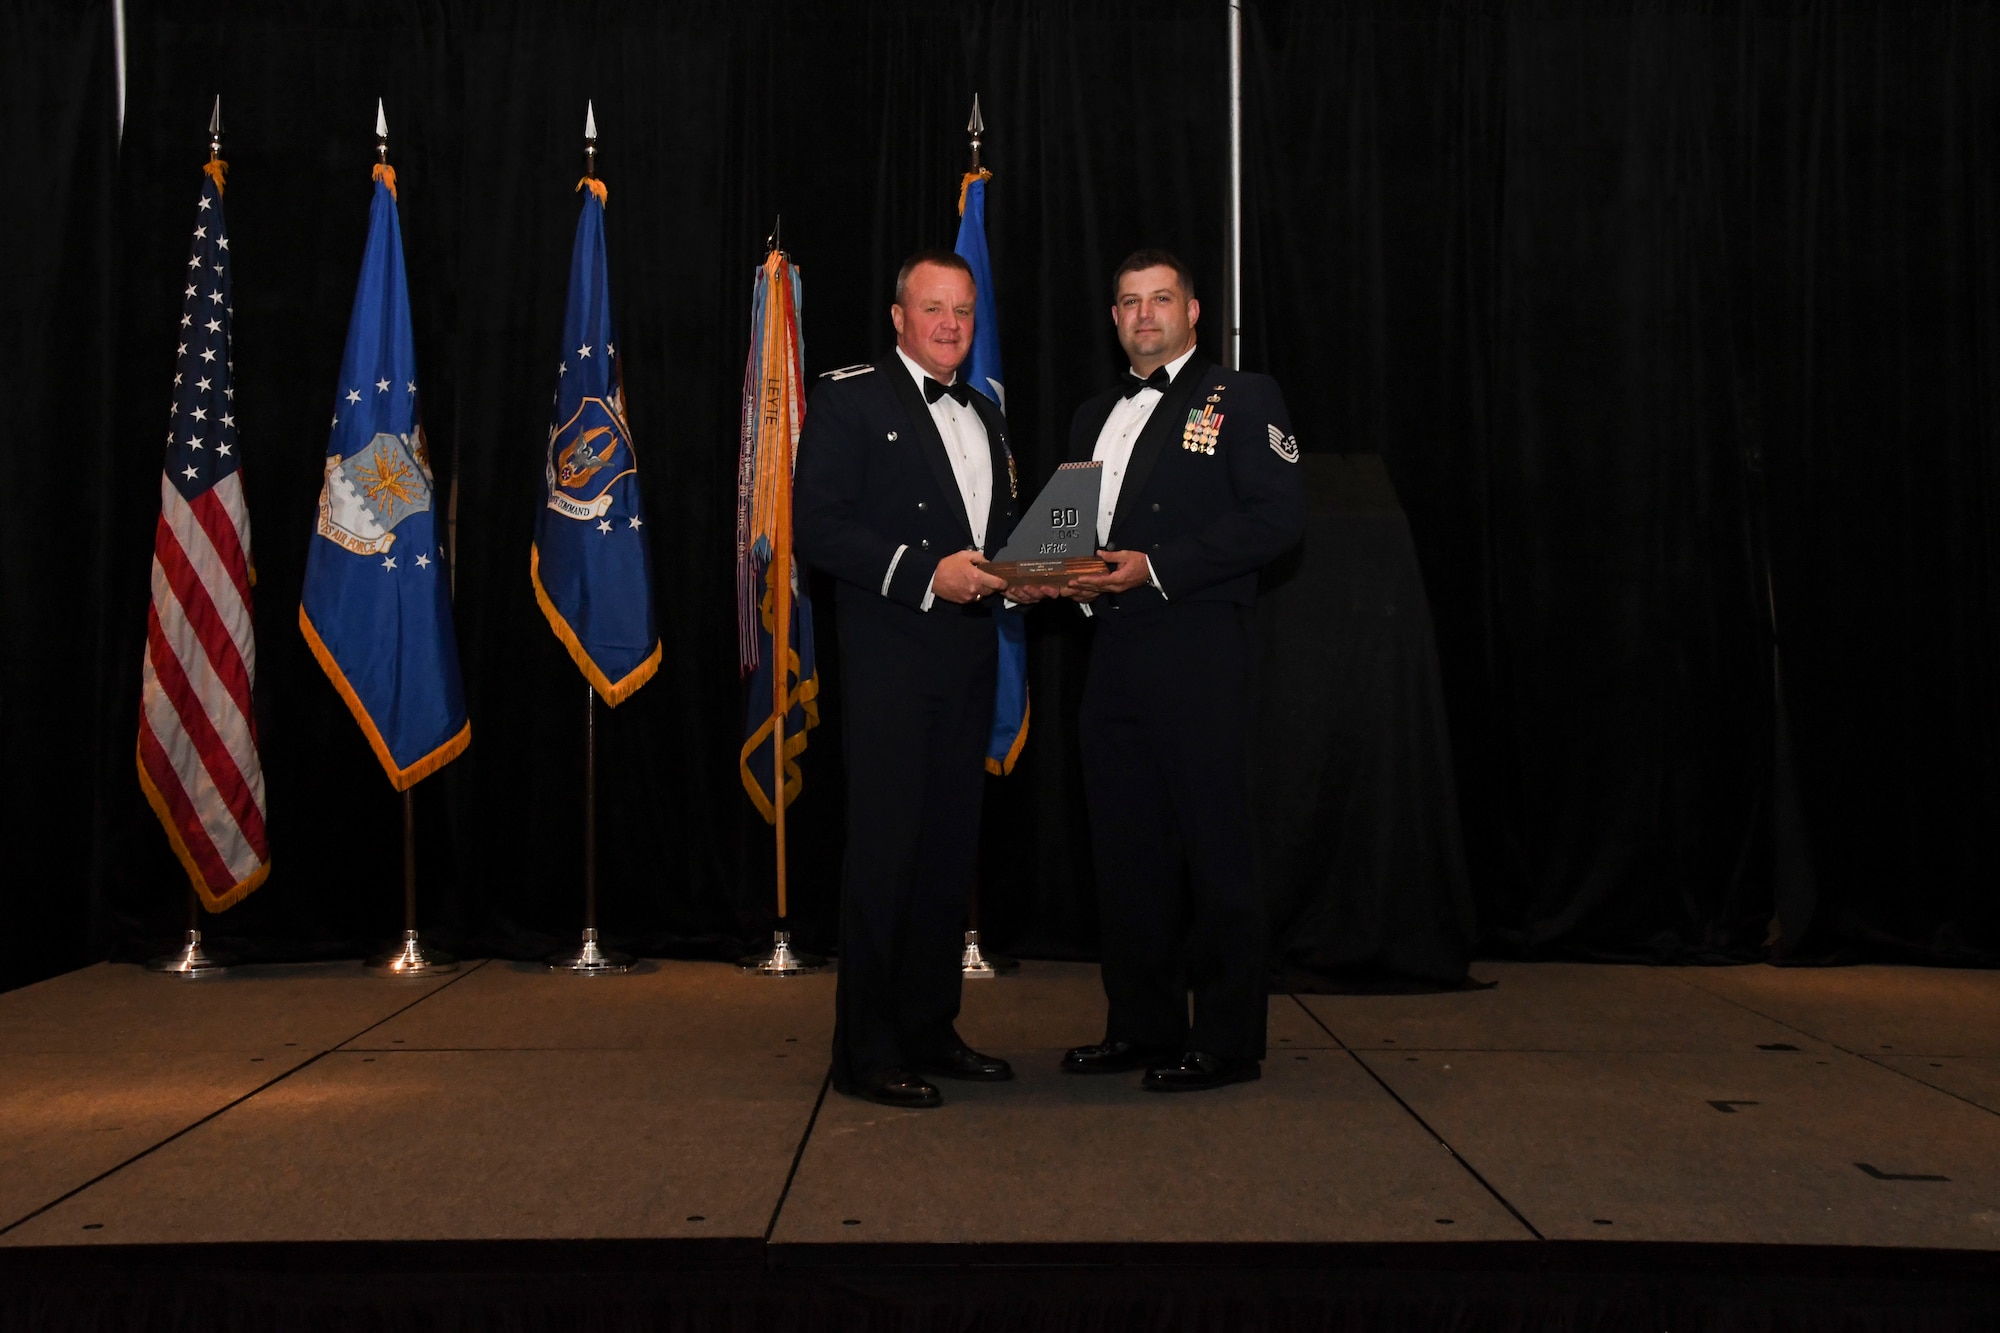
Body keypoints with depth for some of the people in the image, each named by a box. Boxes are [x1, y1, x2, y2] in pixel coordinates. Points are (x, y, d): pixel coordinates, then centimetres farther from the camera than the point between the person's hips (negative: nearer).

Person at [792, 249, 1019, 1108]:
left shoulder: (984, 416, 20)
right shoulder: (849, 398, -2)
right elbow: (816, 527, -12)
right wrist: (925, 573, -19)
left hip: (968, 663, 7)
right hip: (888, 662, -7)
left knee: (950, 851, 11)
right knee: (885, 851, -5)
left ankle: (929, 1030, 22)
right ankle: (866, 1053, 4)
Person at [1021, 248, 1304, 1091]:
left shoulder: (1242, 398, 2)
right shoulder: (1095, 416, 22)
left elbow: (1277, 516, -9)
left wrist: (1155, 569, -16)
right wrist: (1049, 577, 0)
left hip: (1197, 657, -6)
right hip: (1113, 658, 7)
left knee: (1212, 849, -3)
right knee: (1124, 848, 10)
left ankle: (1227, 1041, 7)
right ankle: (1141, 1027, 21)